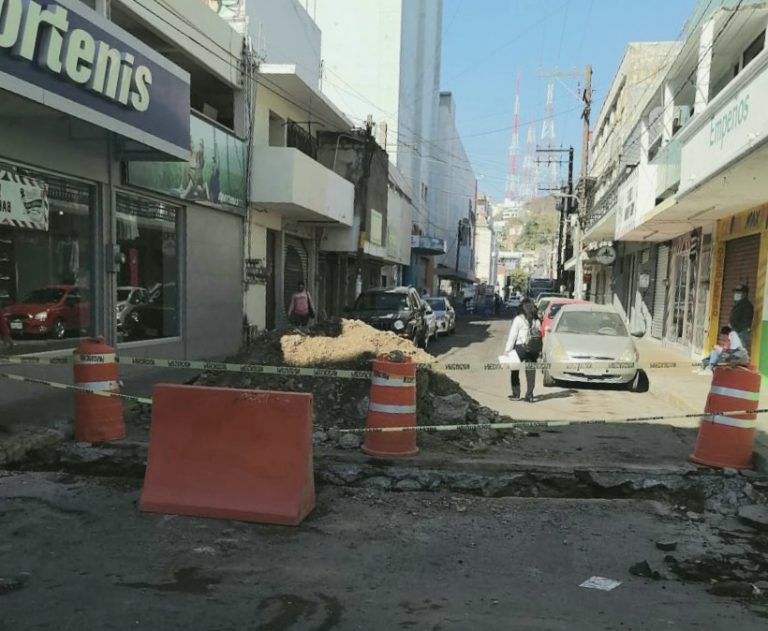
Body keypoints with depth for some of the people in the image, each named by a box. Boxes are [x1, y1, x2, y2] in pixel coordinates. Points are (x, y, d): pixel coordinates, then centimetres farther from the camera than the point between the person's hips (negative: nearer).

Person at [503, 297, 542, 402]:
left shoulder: (518, 319, -7)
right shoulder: (537, 320, 7)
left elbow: (512, 336, -9)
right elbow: (540, 335, 3)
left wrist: (507, 349, -7)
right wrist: (538, 350, 6)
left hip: (521, 348, -4)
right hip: (533, 349, 4)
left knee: (515, 371, 11)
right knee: (531, 372, 7)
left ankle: (516, 394, 13)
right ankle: (529, 395, 5)